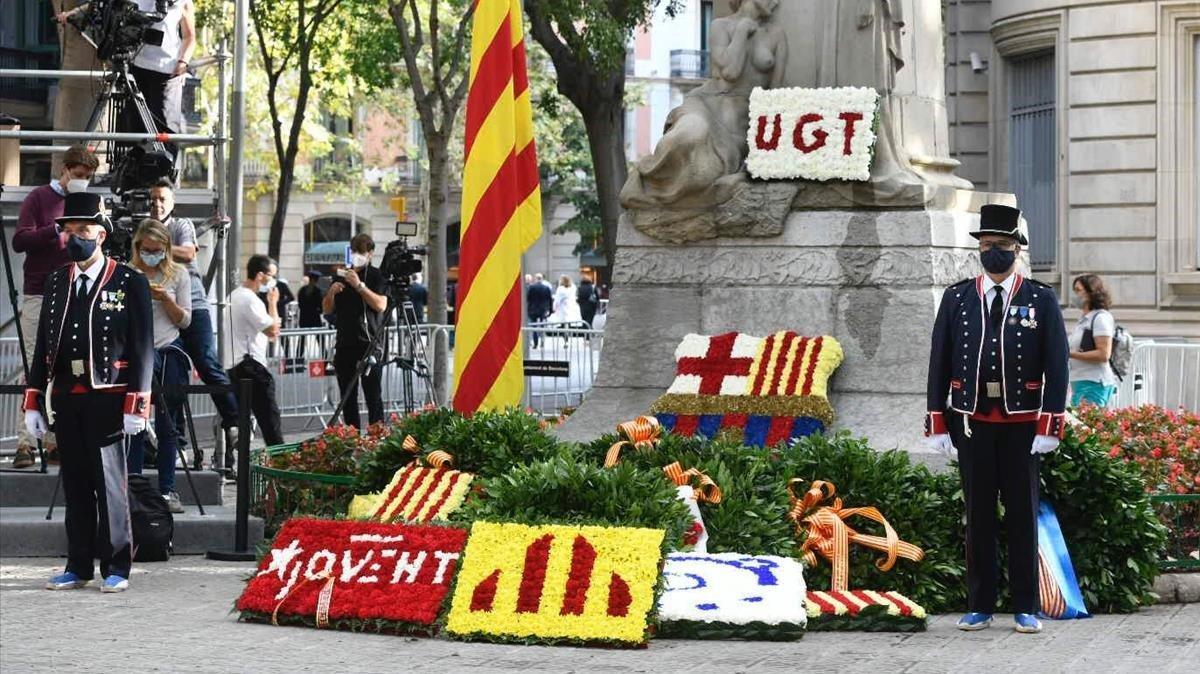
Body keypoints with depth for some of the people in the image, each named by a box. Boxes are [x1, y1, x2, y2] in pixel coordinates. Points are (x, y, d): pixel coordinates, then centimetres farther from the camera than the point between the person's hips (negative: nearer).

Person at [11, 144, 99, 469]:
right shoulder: (39, 198, 2)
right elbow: (20, 241, -8)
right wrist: (58, 229, -19)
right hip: (38, 295, -4)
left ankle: (56, 441, 3)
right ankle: (25, 443, -8)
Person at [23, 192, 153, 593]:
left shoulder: (130, 283, -2)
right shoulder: (56, 283, 12)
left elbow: (142, 348, -5)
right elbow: (43, 345, 13)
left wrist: (136, 405, -11)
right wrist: (33, 402, 8)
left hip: (107, 398, -5)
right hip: (65, 400, 5)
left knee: (110, 483, 0)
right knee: (75, 484, 8)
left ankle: (117, 569, 7)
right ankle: (79, 567, 15)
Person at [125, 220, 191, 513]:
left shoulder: (178, 274, 5)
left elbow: (184, 320, 5)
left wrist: (165, 299, -12)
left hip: (168, 353, 1)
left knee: (167, 425, 5)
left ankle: (167, 489, 10)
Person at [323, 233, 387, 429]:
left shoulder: (376, 276, 1)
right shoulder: (341, 275, 16)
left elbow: (380, 305, -13)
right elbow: (328, 309, 17)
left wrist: (359, 285, -19)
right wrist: (331, 292, -3)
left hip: (369, 344, -5)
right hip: (345, 344, 5)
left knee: (373, 396, -6)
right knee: (348, 397, 6)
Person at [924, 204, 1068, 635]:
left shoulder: (1041, 300, 2)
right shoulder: (957, 299, 7)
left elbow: (1056, 366, -1)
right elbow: (939, 363, 6)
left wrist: (1049, 427, -8)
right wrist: (937, 425, 0)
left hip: (1022, 423, -1)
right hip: (971, 421, 1)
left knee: (1023, 514, 3)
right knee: (978, 514, 5)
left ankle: (1026, 609, 9)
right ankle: (979, 607, 11)